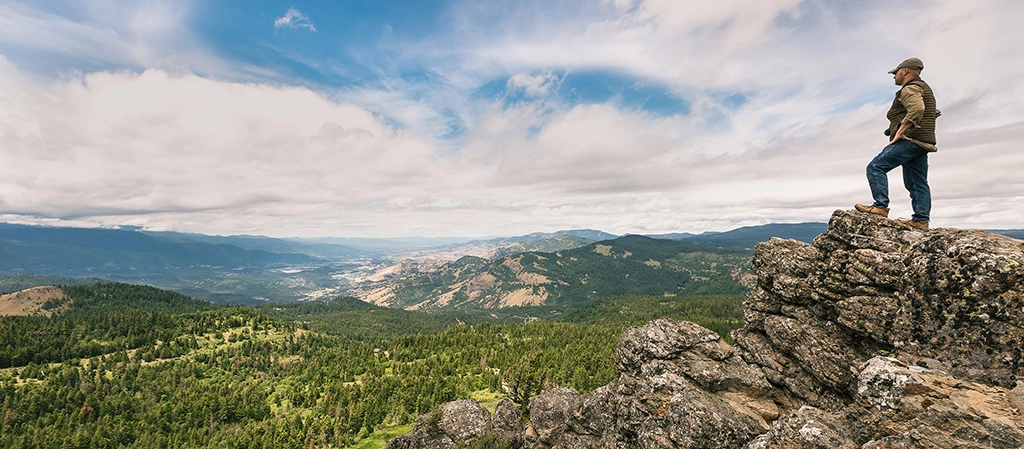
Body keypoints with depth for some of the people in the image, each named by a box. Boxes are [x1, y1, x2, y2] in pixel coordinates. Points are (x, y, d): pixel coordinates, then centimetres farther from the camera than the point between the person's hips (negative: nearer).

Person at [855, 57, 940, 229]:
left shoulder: (910, 88, -6)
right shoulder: (924, 88, 30)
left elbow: (916, 109, -25)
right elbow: (934, 112, 40)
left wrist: (900, 132, -25)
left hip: (910, 139, -11)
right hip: (922, 143, 11)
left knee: (876, 167, -15)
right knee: (917, 182, 7)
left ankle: (880, 206, -24)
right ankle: (921, 220, 5)